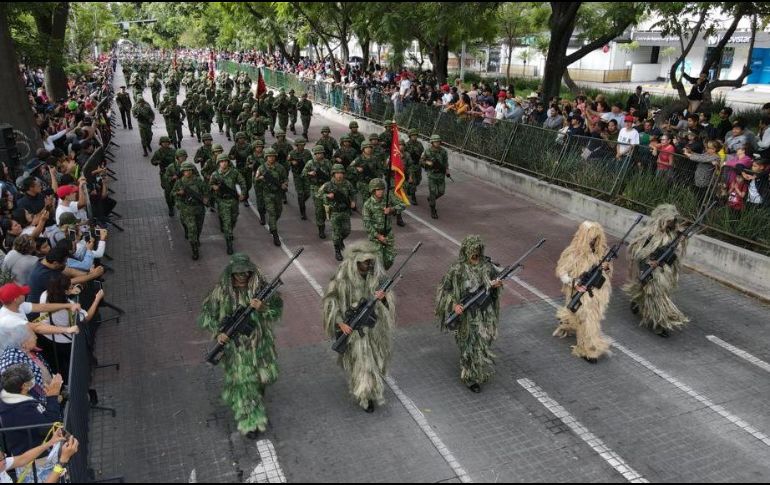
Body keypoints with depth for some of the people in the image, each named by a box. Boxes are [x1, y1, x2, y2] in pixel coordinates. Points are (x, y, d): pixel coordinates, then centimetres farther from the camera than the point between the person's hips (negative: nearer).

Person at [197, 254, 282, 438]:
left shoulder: (261, 287, -9)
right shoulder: (222, 292, -10)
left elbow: (277, 311, -7)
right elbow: (205, 315, -2)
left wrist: (263, 307, -27)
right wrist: (218, 332, -18)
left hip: (259, 341, 2)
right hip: (235, 345, -2)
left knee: (262, 375, 18)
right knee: (242, 381, -2)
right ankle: (250, 422, 9)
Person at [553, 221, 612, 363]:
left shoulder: (600, 251, -1)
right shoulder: (573, 253, -16)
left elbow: (608, 271, 13)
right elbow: (561, 272, -12)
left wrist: (606, 268, -11)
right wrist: (575, 283, -23)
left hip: (597, 292, 5)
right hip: (581, 293, -5)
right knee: (587, 319, -6)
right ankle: (589, 350, 7)